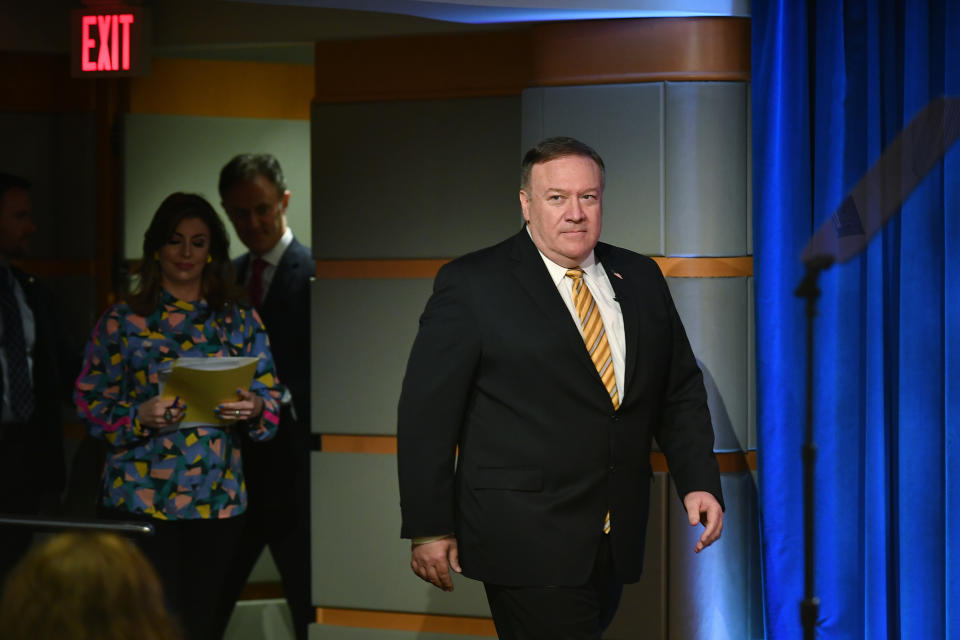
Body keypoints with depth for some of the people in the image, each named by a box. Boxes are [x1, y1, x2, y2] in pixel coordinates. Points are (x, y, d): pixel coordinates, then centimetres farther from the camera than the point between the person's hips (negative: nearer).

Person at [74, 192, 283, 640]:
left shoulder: (241, 321, 11)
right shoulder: (123, 321, 4)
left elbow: (272, 397, 9)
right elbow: (91, 402, 1)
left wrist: (253, 409, -14)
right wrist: (140, 417, -18)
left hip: (218, 501, 3)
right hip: (141, 499, -2)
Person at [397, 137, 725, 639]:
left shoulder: (639, 279, 11)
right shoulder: (472, 285, -5)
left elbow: (680, 391, 17)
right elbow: (427, 413, -5)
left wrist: (699, 482, 3)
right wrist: (429, 527, -8)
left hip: (615, 540, 6)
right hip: (525, 541, -5)